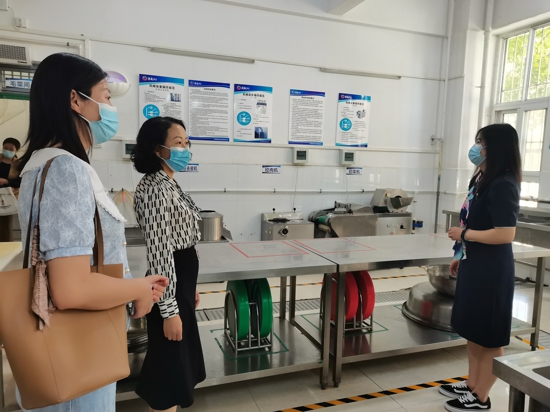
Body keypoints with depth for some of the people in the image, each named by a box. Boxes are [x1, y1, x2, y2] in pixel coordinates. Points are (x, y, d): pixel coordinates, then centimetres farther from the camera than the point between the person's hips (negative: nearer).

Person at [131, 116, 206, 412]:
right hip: (169, 288, -10)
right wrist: (169, 310, -22)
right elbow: (159, 253, -24)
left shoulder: (168, 184, 10)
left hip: (181, 281, 10)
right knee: (170, 365, 6)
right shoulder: (156, 190, -21)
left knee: (179, 361, 23)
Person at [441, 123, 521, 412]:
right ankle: (472, 385, 34)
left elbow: (505, 235, -25)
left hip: (491, 270, -10)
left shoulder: (502, 185, -19)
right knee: (473, 330, 19)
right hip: (474, 266, 10)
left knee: (489, 336, 5)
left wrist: (463, 234, -15)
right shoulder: (483, 179, 10)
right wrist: (461, 256, 18)